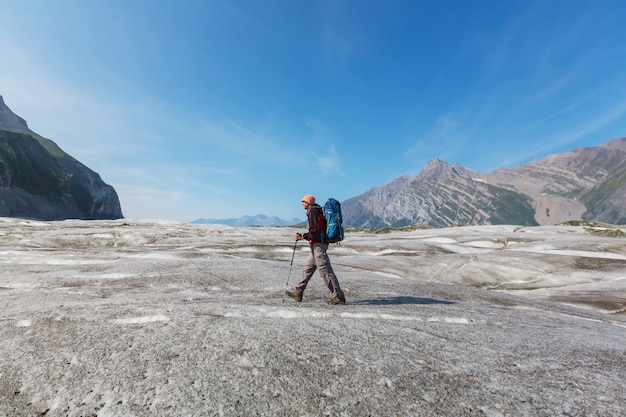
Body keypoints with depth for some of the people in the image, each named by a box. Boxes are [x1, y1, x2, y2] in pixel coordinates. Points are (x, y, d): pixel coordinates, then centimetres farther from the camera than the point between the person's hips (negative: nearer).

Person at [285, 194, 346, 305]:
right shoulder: (318, 210, 19)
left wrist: (302, 236, -10)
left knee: (325, 271, -6)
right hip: (319, 244, 11)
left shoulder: (312, 211, -11)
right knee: (307, 268, 14)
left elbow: (314, 231, -20)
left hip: (318, 245, -11)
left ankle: (339, 296, 0)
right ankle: (297, 292, 23)